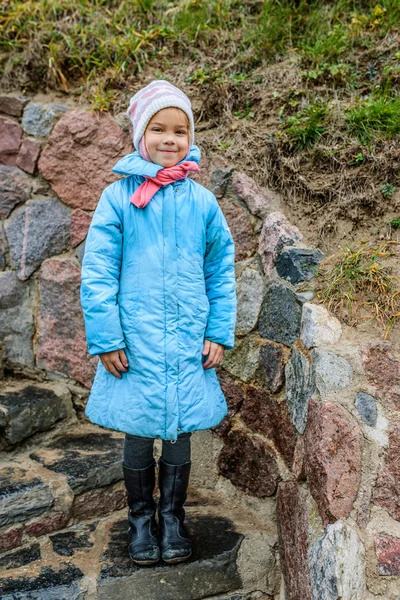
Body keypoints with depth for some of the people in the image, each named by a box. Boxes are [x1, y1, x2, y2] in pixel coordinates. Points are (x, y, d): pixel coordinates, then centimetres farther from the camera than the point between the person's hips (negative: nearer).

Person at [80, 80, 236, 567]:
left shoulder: (202, 201, 2)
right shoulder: (118, 196, -5)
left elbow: (221, 271, 7)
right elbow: (97, 272, -6)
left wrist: (220, 333, 2)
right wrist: (105, 339, -9)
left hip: (188, 342, 2)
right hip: (134, 341, -1)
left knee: (179, 434, 13)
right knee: (138, 436, 11)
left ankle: (172, 516, 34)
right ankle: (140, 518, 33)